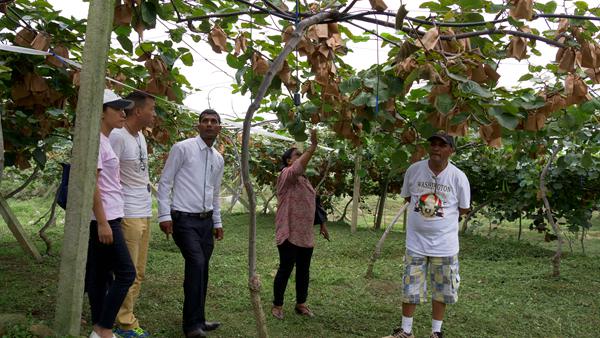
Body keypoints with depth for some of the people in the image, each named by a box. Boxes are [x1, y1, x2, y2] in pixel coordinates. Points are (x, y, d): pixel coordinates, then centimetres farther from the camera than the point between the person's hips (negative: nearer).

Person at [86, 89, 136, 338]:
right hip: (103, 218, -10)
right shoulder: (96, 141, -13)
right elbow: (91, 184, -18)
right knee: (126, 273, -6)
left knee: (100, 275, 12)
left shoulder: (105, 141, 16)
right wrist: (103, 223, -20)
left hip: (108, 218, 10)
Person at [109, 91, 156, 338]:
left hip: (145, 213, 9)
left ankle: (125, 318, 24)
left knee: (138, 273, 14)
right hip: (129, 214, -9)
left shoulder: (140, 136, 13)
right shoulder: (118, 136, -14)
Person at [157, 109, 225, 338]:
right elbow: (165, 183, -6)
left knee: (202, 269, 8)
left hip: (206, 220, 7)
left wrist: (217, 222, 21)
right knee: (196, 264, -19)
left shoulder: (218, 159, 14)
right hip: (184, 219, -6)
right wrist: (164, 215, -12)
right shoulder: (182, 148, -6)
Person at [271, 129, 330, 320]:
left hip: (306, 234, 8)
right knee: (285, 270, 0)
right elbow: (298, 168, -32)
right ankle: (277, 305, 14)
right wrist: (313, 146, -36)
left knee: (304, 271, 13)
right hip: (289, 234, -8)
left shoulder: (304, 180, 16)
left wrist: (322, 223, 21)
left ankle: (301, 304, 25)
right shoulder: (286, 175, -9)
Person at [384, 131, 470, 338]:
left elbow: (463, 209, 1)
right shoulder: (414, 169, -7)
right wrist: (423, 209, 1)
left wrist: (441, 213, -2)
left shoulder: (458, 177, -11)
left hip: (444, 244, -1)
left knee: (441, 291, 11)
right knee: (410, 289, 9)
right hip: (416, 241, 1)